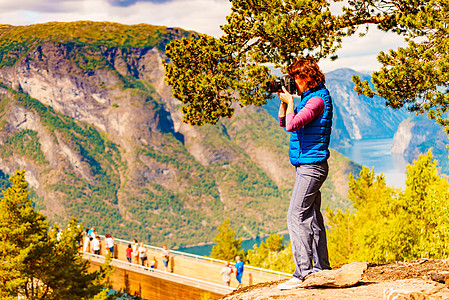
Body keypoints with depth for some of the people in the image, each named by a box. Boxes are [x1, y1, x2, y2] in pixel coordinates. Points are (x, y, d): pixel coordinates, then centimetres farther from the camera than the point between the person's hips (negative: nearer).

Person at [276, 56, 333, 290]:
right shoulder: (307, 98, 16)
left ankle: (303, 273, -14)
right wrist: (283, 100, 8)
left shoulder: (318, 99, -15)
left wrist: (290, 102, -9)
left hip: (311, 167, -10)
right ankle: (321, 269, 18)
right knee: (312, 218, 12)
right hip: (307, 166, 10)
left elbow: (292, 125, -25)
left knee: (296, 218, -13)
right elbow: (283, 122, 23)